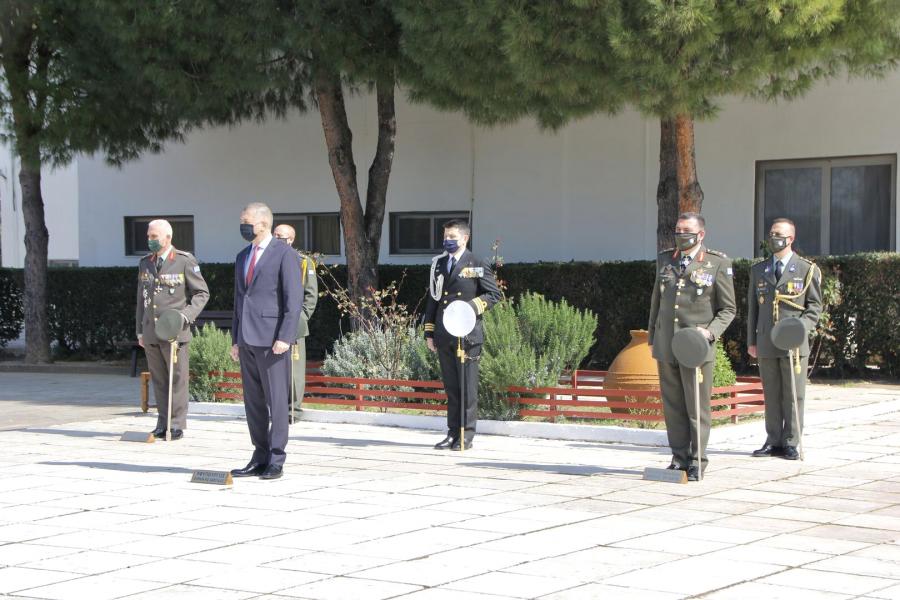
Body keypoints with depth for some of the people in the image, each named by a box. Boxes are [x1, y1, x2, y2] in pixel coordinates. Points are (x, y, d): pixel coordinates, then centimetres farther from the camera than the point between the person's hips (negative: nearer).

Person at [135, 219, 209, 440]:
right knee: (158, 380, 7)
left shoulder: (185, 261, -3)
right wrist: (140, 331, 16)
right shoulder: (145, 263, 13)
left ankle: (177, 425, 3)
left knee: (177, 379, -2)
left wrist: (186, 315, -14)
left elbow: (202, 293, 0)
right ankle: (162, 424, 12)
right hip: (151, 332, 5)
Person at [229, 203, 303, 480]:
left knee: (276, 400, -4)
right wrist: (235, 339, 16)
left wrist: (285, 337, -18)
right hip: (247, 340, 7)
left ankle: (276, 460, 0)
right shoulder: (242, 257, 18)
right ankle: (260, 457, 14)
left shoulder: (285, 254, -5)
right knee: (253, 401, 8)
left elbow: (294, 298, -11)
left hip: (271, 340, -7)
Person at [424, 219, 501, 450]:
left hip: (467, 334, -5)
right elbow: (433, 299, 17)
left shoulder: (477, 265, 0)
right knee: (450, 386, 9)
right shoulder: (438, 265, 15)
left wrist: (472, 307, -15)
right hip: (444, 335, 5)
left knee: (467, 386, -3)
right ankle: (453, 433, 14)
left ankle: (466, 436, 1)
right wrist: (429, 332, 12)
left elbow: (494, 294, 1)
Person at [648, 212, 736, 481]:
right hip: (666, 347, 4)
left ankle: (697, 462, 7)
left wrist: (710, 332, -14)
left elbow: (728, 309, 2)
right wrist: (652, 336, 19)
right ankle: (679, 457, 15)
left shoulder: (718, 264, -1)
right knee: (672, 406, 7)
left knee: (697, 408, -1)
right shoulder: (665, 260, 12)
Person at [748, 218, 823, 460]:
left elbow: (815, 306, 2)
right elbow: (752, 307, 16)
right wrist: (751, 340, 11)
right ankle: (774, 442, 13)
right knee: (771, 395, 6)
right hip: (766, 343, 3)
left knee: (793, 395, -1)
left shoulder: (807, 270, 2)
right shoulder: (758, 270, 13)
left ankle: (791, 443, 5)